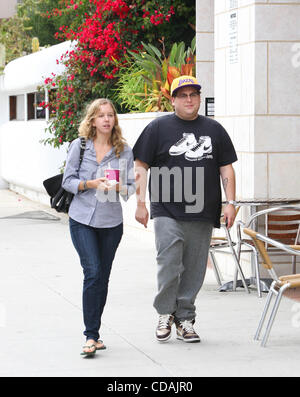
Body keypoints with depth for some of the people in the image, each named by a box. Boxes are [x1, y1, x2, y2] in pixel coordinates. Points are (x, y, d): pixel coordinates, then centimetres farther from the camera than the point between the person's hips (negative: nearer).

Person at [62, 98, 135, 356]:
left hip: (111, 221, 2)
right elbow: (68, 181, -1)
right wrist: (92, 184, -17)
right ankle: (91, 335, -9)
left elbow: (132, 186, 5)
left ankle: (94, 334, 21)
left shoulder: (124, 150, 2)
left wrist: (118, 187, -16)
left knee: (102, 278, 8)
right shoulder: (79, 146, -1)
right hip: (82, 220, -2)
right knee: (93, 274, -14)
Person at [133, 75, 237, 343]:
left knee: (194, 271, 4)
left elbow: (226, 169, 16)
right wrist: (141, 203, -3)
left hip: (202, 215, 3)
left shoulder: (214, 130, 14)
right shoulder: (158, 128, 5)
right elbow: (141, 166, 5)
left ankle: (185, 320, 15)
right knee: (169, 265, -12)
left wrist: (230, 203, 6)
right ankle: (165, 314, 7)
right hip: (167, 212, -3)